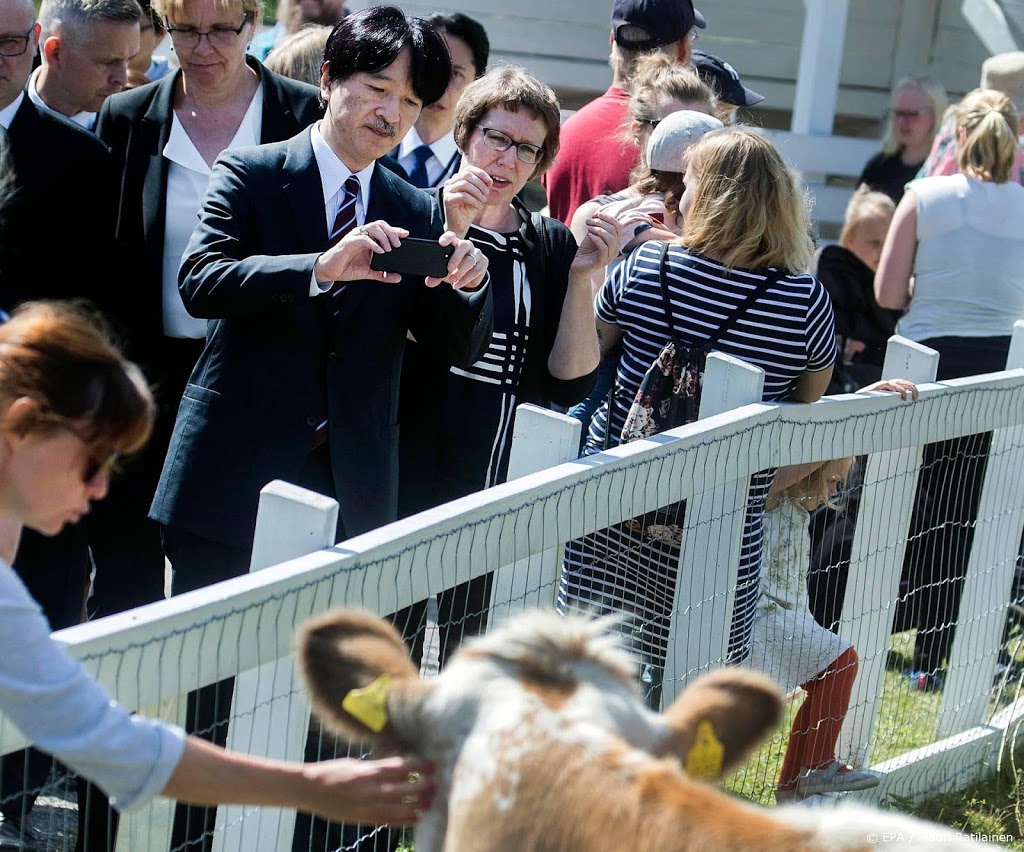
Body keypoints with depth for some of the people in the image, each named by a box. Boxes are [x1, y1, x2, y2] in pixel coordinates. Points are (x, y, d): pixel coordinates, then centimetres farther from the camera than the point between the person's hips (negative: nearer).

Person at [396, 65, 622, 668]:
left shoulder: (551, 246, 8)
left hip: (500, 489, 4)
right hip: (408, 478, -4)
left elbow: (572, 382, 1)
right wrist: (449, 233, -22)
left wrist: (582, 277, -9)